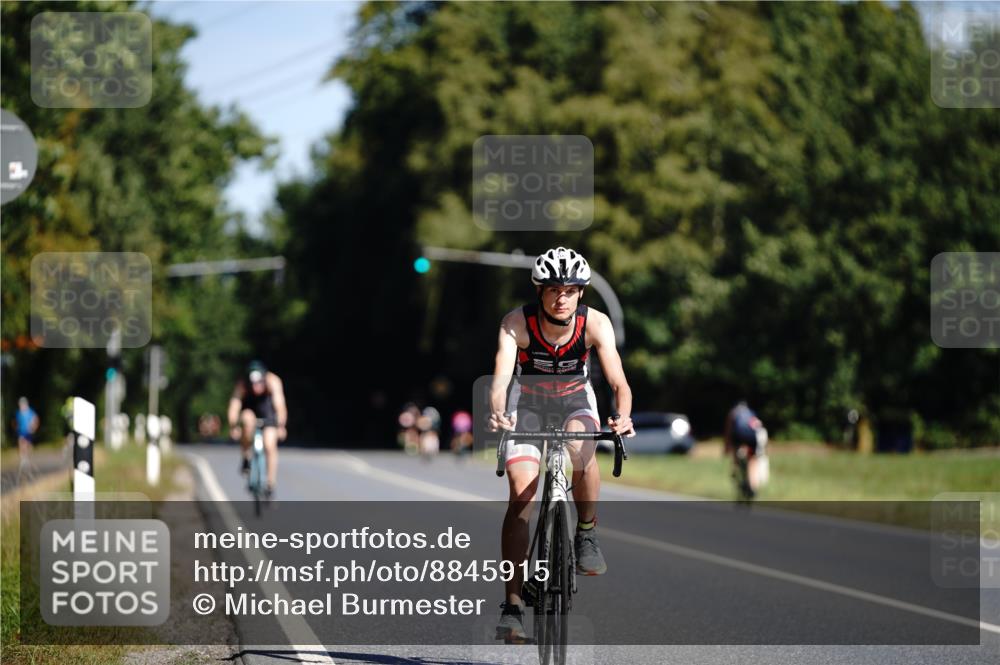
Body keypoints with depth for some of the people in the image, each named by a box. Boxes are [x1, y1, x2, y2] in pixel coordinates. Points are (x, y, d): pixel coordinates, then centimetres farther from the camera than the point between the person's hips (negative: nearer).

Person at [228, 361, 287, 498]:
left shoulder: (273, 381, -32)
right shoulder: (242, 384, -30)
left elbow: (279, 404, -41)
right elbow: (234, 406, -37)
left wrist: (281, 426, -51)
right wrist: (233, 427, -49)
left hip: (268, 413, 0)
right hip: (249, 409, 0)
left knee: (270, 446, -14)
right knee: (248, 419, -36)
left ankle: (270, 485, -3)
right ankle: (245, 458, -18)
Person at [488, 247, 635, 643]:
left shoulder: (595, 324, -25)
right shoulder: (517, 323, -27)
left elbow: (619, 382, -33)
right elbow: (501, 377, -38)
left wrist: (622, 416, -54)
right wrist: (497, 413, -59)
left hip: (575, 402, 1)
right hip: (528, 404, -1)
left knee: (579, 448, -33)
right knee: (521, 493, -15)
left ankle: (587, 535, -7)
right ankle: (512, 604, -12)